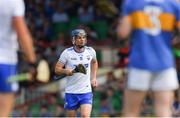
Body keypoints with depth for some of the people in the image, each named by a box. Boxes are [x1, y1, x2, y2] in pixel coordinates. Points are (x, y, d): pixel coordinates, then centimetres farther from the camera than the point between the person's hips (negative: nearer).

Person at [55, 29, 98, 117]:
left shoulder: (91, 51, 1)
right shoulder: (67, 53, -8)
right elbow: (57, 69, -5)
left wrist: (94, 78, 15)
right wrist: (66, 71, -26)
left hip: (86, 91, 1)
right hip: (71, 92, -1)